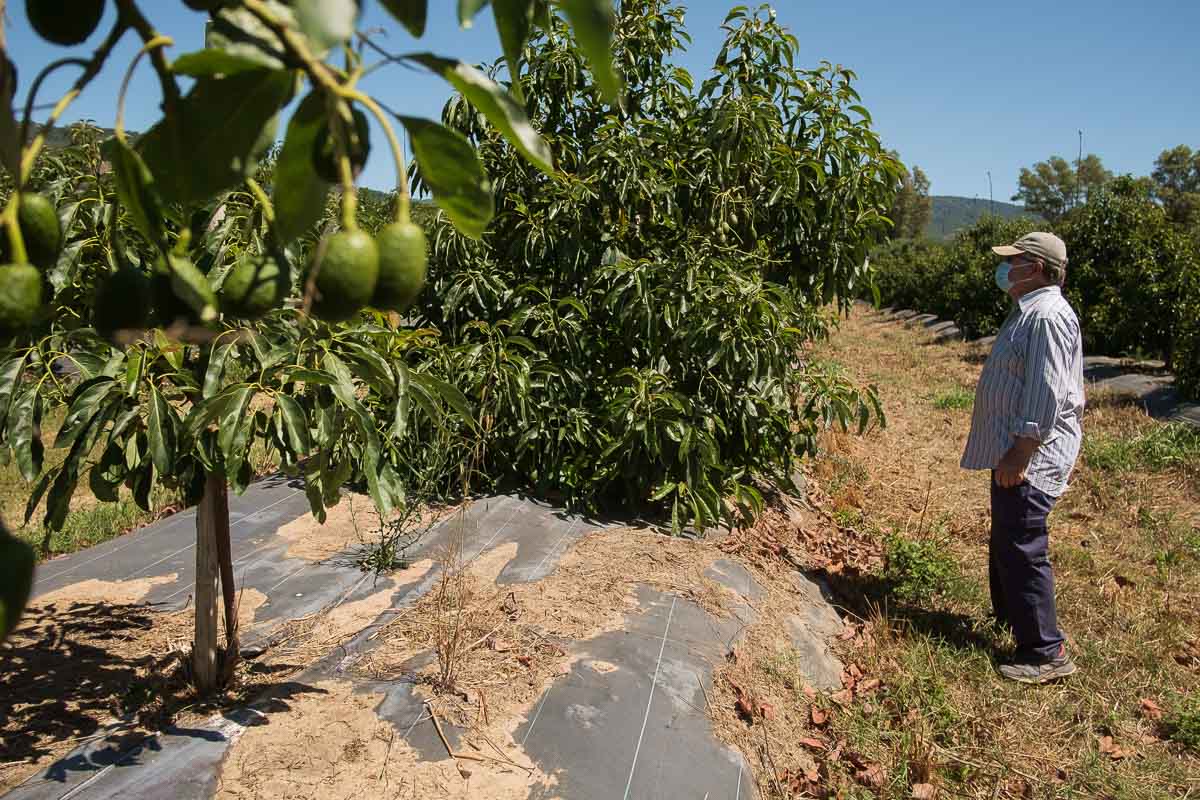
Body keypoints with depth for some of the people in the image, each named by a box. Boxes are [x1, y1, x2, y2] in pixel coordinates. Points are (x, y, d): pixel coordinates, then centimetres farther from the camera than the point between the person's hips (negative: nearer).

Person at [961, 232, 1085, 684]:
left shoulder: (1048, 317, -19)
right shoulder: (1028, 311, 15)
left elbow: (1046, 396, -25)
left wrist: (1018, 455, -23)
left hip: (1031, 456, -11)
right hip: (1013, 451, 11)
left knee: (1022, 550, -6)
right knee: (1005, 544, 21)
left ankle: (1047, 653, 4)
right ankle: (1009, 618, 38)